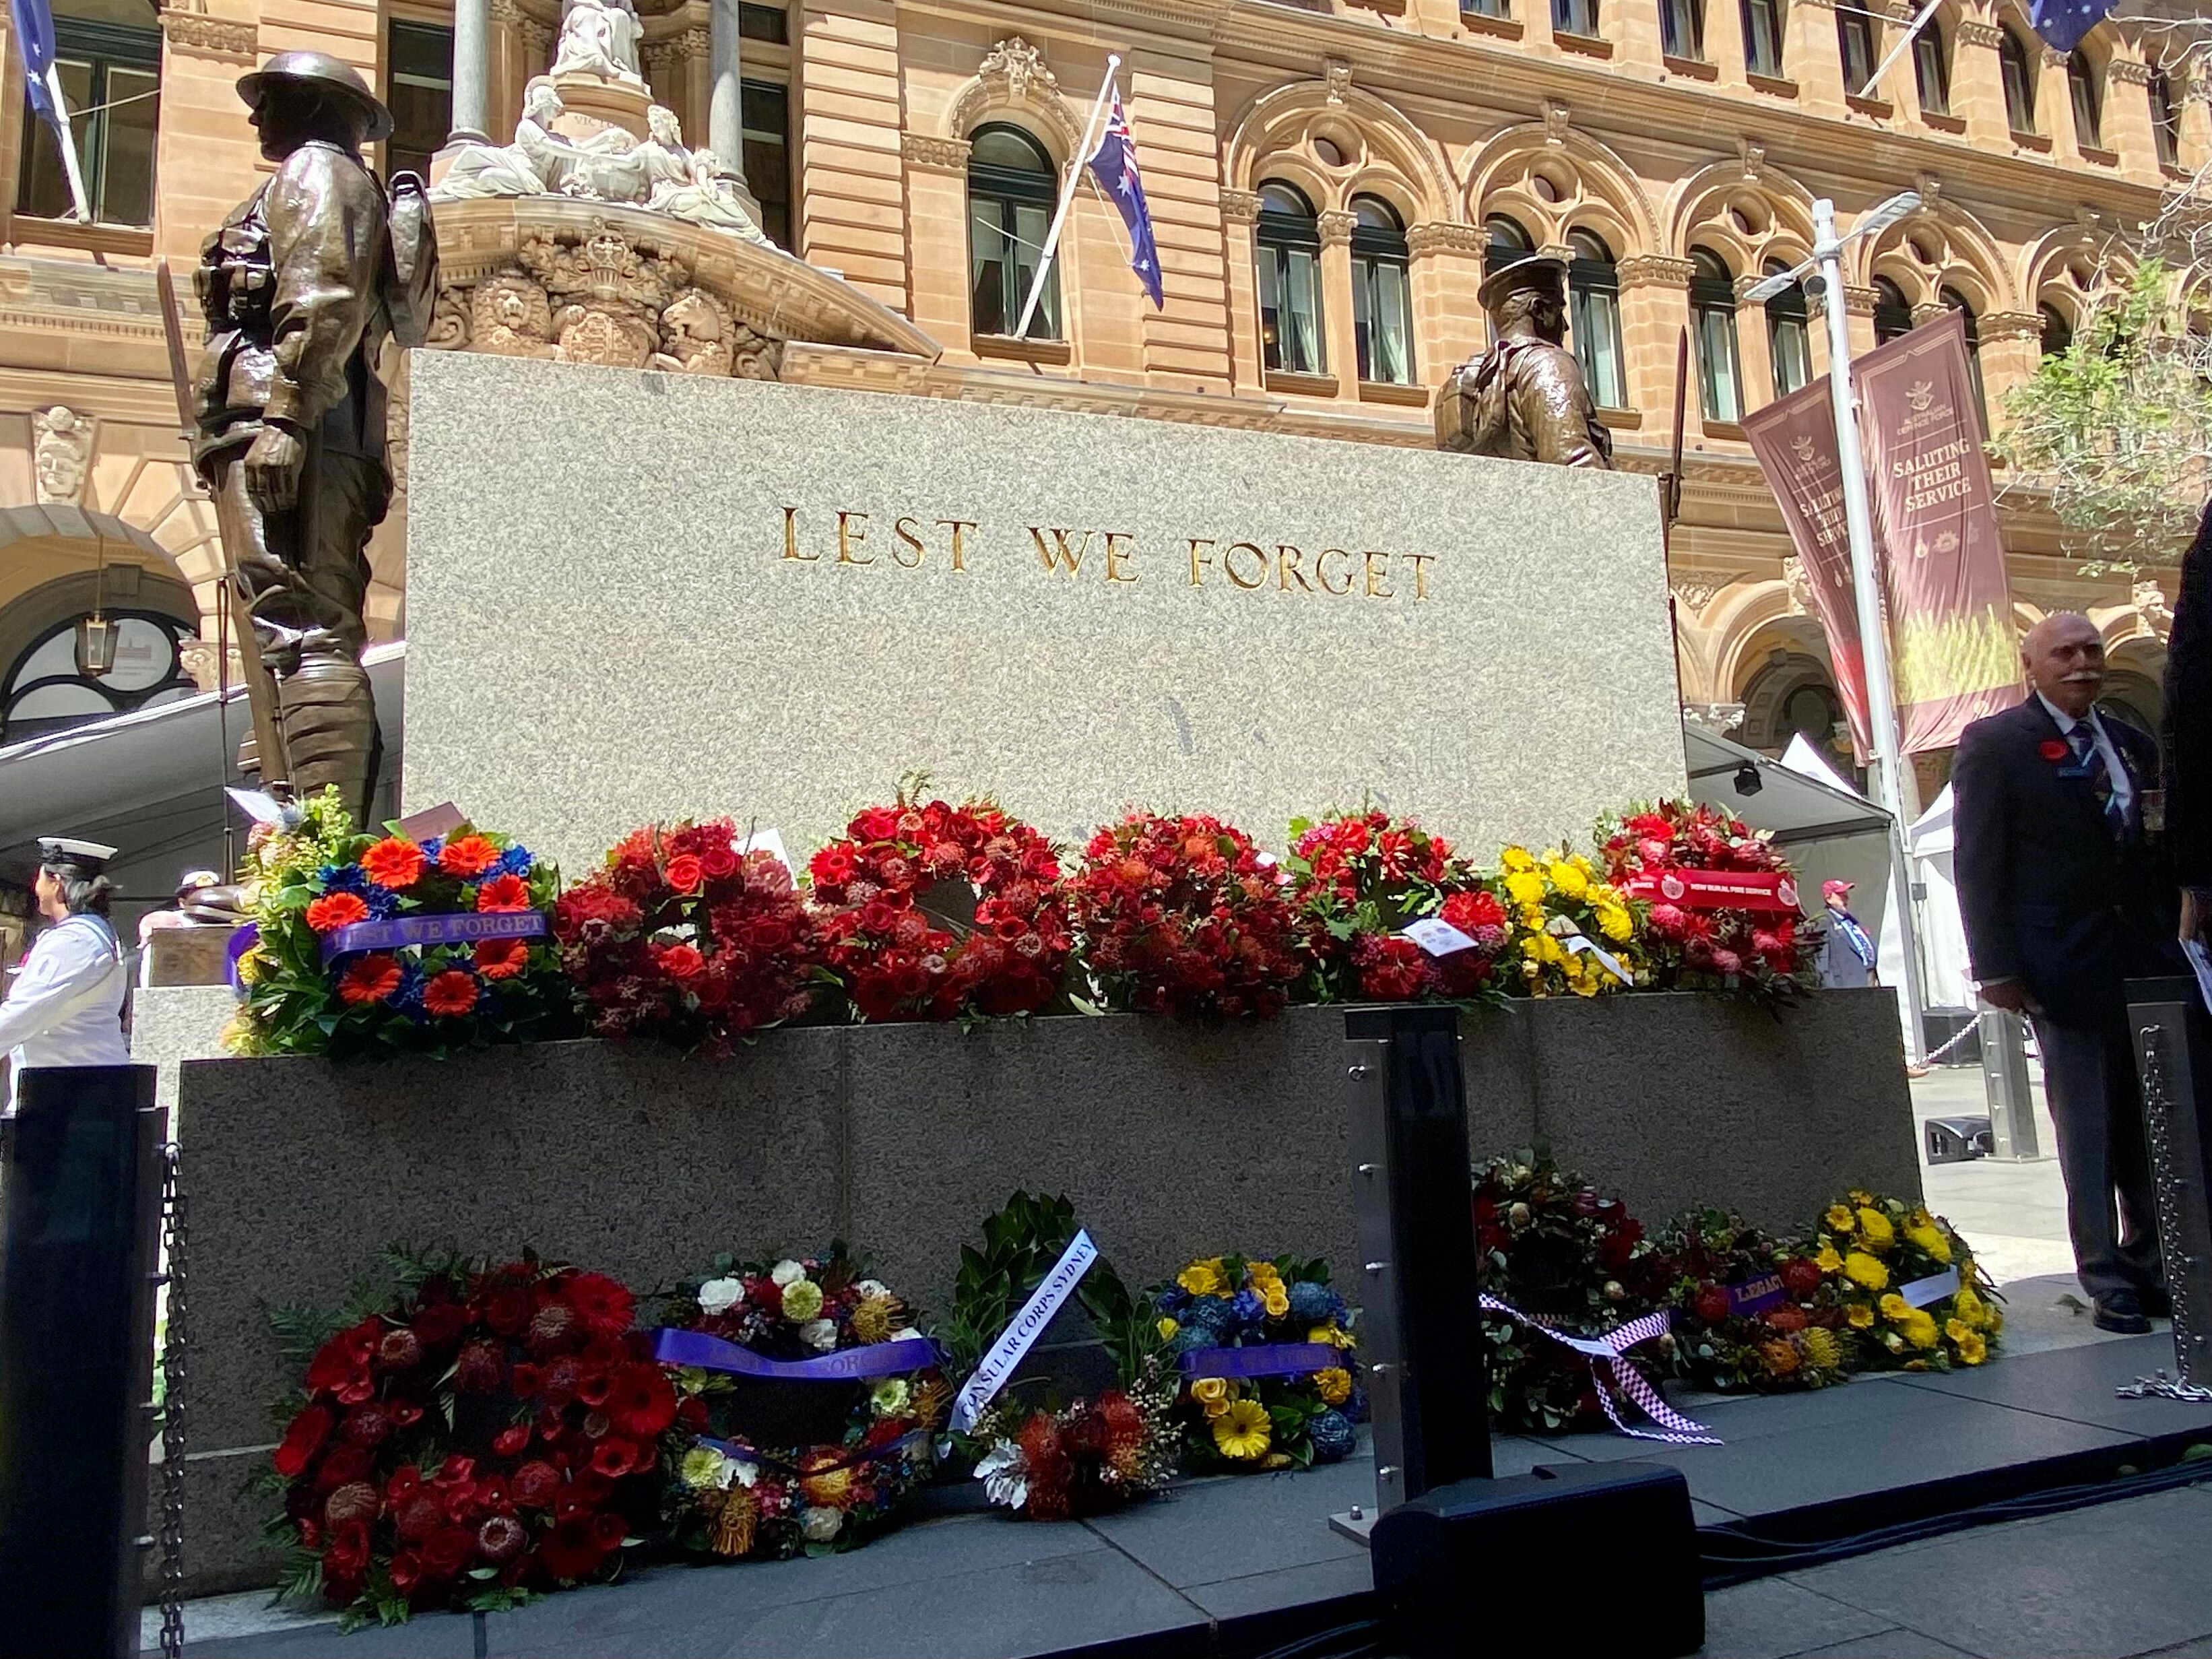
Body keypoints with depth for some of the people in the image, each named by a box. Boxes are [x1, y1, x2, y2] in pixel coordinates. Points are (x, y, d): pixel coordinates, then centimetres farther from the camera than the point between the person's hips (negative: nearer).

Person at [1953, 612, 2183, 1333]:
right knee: (2088, 1132, 0)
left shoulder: (2133, 746, 15)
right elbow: (1978, 863, -7)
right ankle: (2107, 1280, 9)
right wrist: (1996, 967, -12)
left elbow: (2159, 853, 20)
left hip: (2149, 963, 5)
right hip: (2069, 969, -5)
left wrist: (2179, 945, 12)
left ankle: (2152, 1266, 21)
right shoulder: (1992, 744, -2)